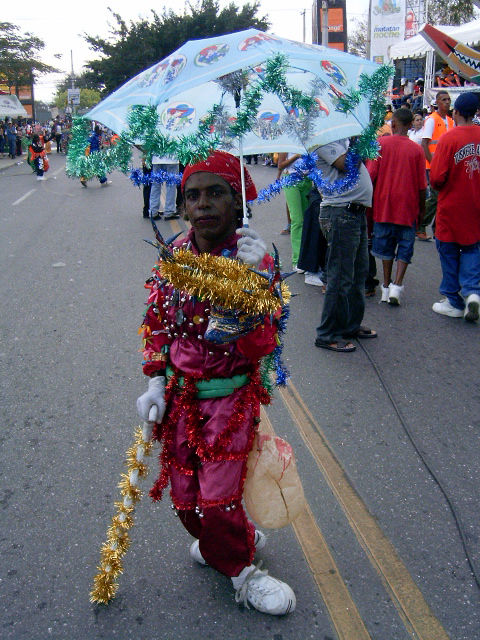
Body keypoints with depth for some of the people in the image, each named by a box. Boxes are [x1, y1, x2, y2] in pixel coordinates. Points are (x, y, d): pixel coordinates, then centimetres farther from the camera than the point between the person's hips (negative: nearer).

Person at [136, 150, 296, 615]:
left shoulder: (255, 261, -15)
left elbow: (261, 346, -25)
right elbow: (156, 326, 9)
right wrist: (156, 384, 1)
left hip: (230, 398, -4)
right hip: (178, 396, 4)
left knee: (218, 500, -2)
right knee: (184, 497, 12)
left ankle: (238, 565, 30)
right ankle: (239, 541, 43)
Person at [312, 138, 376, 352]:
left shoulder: (344, 136, 18)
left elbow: (361, 162, 20)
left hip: (357, 212, 10)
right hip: (340, 214, -10)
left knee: (359, 273, 17)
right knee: (340, 278, -5)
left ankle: (352, 326, 31)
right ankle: (328, 335, 7)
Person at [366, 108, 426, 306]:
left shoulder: (381, 143, -4)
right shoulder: (416, 150, -4)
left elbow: (371, 175, -5)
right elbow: (421, 185, -1)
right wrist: (422, 208, 11)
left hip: (384, 203, 1)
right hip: (407, 207, -1)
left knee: (386, 245, 13)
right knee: (405, 246, 8)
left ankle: (386, 286, 17)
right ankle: (397, 285, -5)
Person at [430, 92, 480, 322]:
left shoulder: (449, 138, -15)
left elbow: (436, 177, -17)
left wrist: (438, 187, 4)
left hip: (452, 207, -4)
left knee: (449, 253, 9)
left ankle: (454, 301, 15)